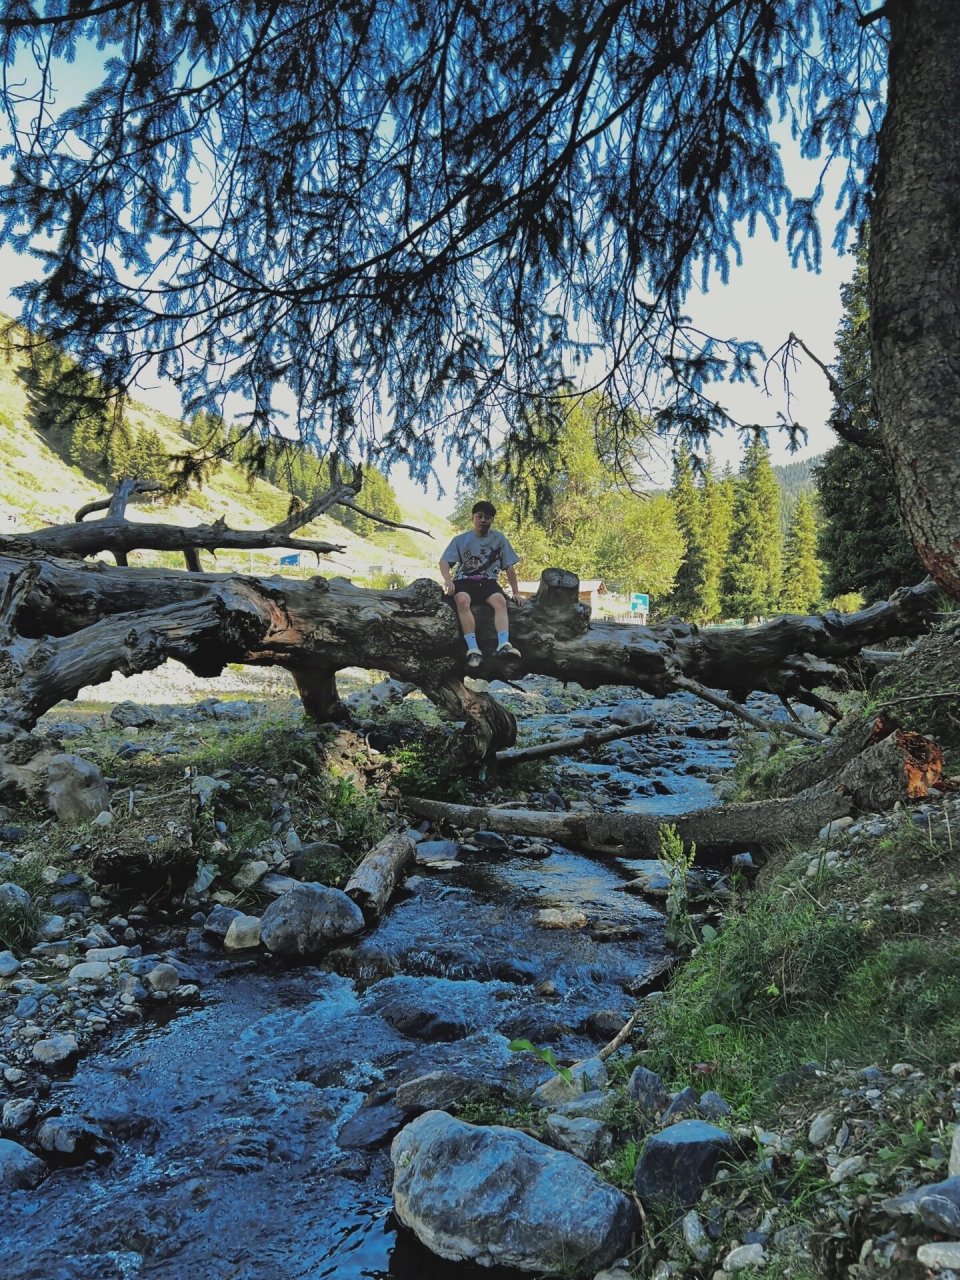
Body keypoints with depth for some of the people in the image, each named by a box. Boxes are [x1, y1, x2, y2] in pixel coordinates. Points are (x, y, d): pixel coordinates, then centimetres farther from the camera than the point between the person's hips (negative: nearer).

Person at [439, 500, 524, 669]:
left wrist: (516, 592, 7)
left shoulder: (499, 538, 9)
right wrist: (448, 579, -20)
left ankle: (504, 645, -50)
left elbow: (509, 567, 11)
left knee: (500, 601, -32)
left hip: (488, 582, 1)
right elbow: (444, 561, 0)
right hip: (464, 580, -1)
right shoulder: (461, 539, 7)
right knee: (462, 600, -36)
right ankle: (473, 650, -45)